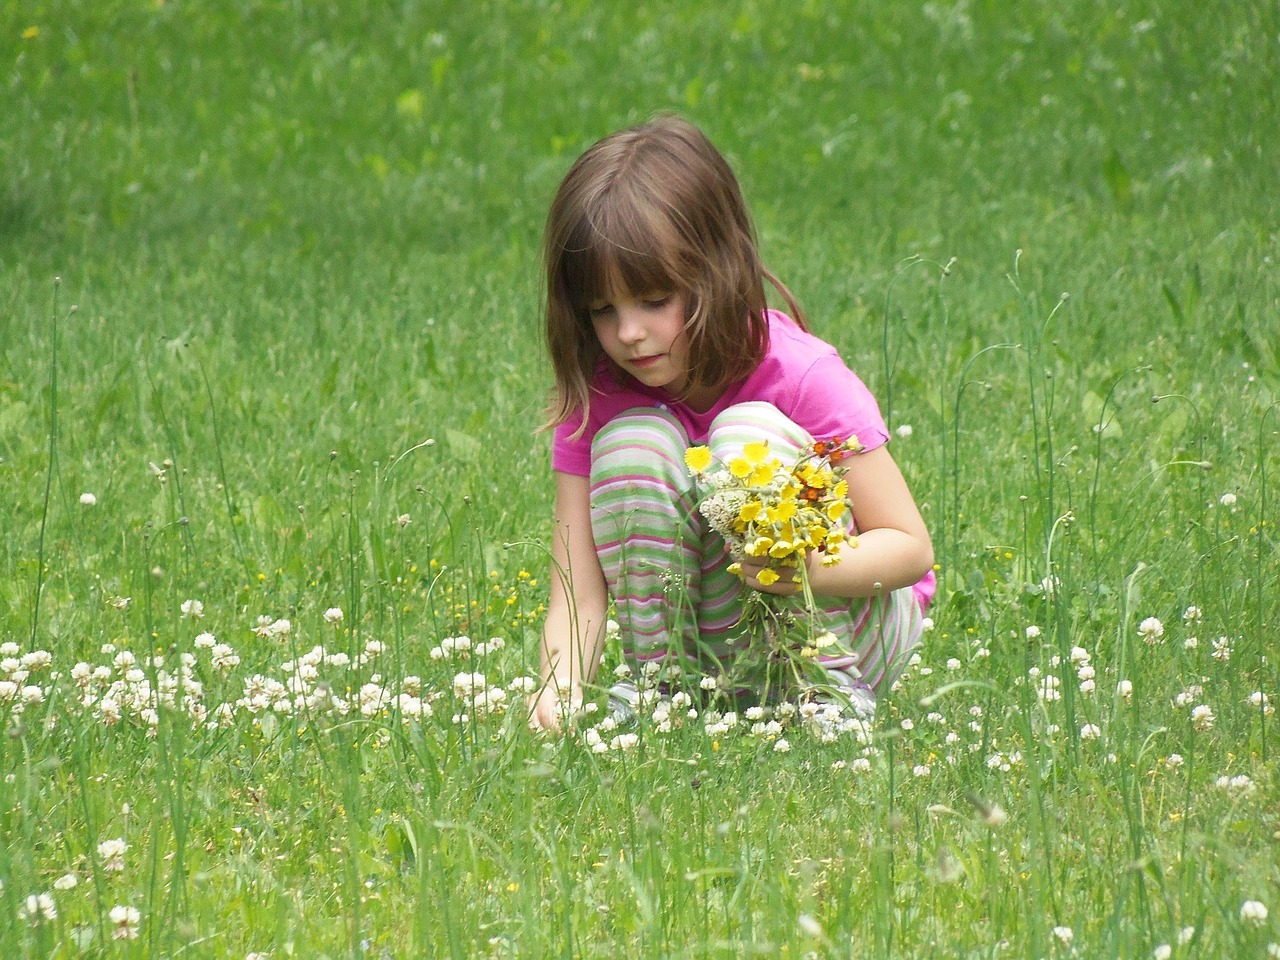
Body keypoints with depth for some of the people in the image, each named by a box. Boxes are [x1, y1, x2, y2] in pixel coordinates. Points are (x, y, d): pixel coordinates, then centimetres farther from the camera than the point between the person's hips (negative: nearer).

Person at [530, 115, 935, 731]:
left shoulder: (802, 376, -20)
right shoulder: (594, 399, -10)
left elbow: (911, 546, -18)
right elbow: (578, 591, -15)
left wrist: (809, 568, -39)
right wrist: (559, 691, -37)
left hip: (846, 624, -3)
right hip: (705, 642, 3)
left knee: (747, 433, -27)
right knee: (632, 440, -21)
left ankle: (832, 694, -21)